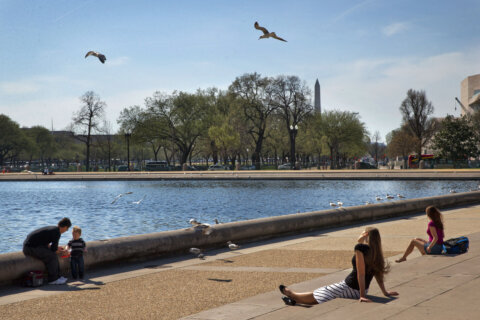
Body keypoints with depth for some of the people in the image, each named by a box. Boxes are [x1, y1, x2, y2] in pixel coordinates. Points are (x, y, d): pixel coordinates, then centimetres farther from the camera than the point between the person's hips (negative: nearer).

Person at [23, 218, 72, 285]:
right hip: (31, 248, -10)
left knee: (53, 254, 11)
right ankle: (53, 279, -3)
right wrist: (60, 252, 8)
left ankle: (57, 276, 12)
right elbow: (54, 250, -12)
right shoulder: (56, 232, -15)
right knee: (52, 256, -13)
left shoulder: (52, 228, 14)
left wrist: (57, 248, 25)